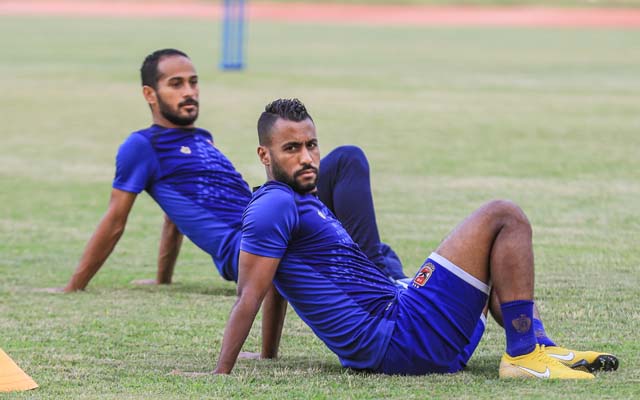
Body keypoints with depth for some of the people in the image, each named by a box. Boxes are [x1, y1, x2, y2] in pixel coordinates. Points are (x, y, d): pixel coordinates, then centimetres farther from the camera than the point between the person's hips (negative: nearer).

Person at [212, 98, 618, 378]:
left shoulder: (304, 202, 19)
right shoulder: (275, 206, -13)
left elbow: (278, 287, 27)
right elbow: (249, 297, -17)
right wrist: (221, 375, -20)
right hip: (402, 342, -11)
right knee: (504, 217, -9)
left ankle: (539, 348, 20)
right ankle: (523, 356, -13)